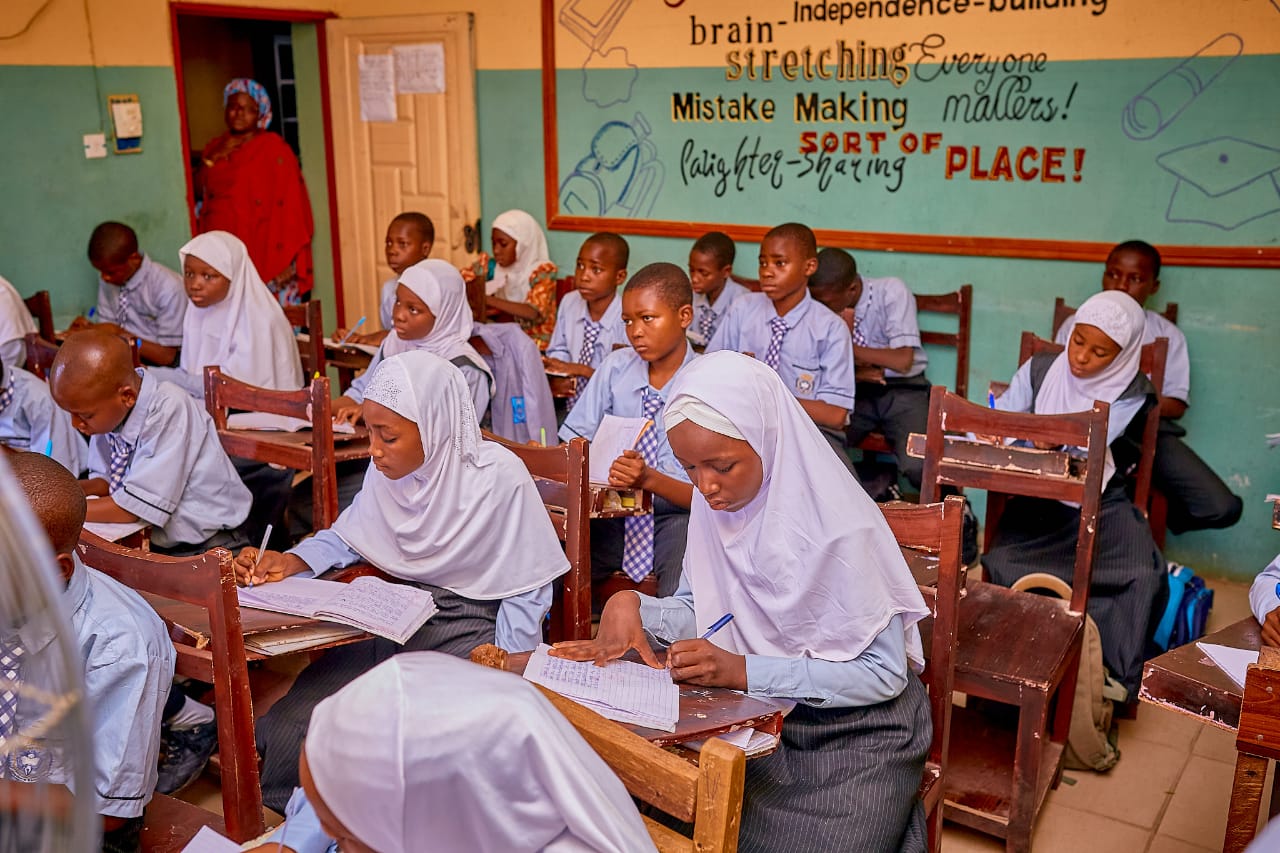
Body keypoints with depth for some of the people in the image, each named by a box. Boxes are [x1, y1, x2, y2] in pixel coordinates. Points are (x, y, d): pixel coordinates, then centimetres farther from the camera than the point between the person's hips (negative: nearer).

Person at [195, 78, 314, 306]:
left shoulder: (273, 147, -2)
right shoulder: (214, 147, 17)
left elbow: (290, 204, -8)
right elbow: (196, 192, 11)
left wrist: (287, 260, -15)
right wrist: (213, 158, -3)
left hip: (262, 252, -5)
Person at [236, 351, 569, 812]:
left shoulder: (499, 476, -18)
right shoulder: (387, 471, -1)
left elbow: (526, 590, -10)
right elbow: (346, 536, 16)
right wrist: (289, 562, -3)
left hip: (466, 634, -5)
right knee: (285, 730, -9)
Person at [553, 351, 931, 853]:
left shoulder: (839, 528, -25)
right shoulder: (716, 503, -6)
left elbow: (884, 672, -19)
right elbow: (703, 610, 5)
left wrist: (744, 670, -26)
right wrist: (633, 606, -16)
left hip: (856, 735, -4)